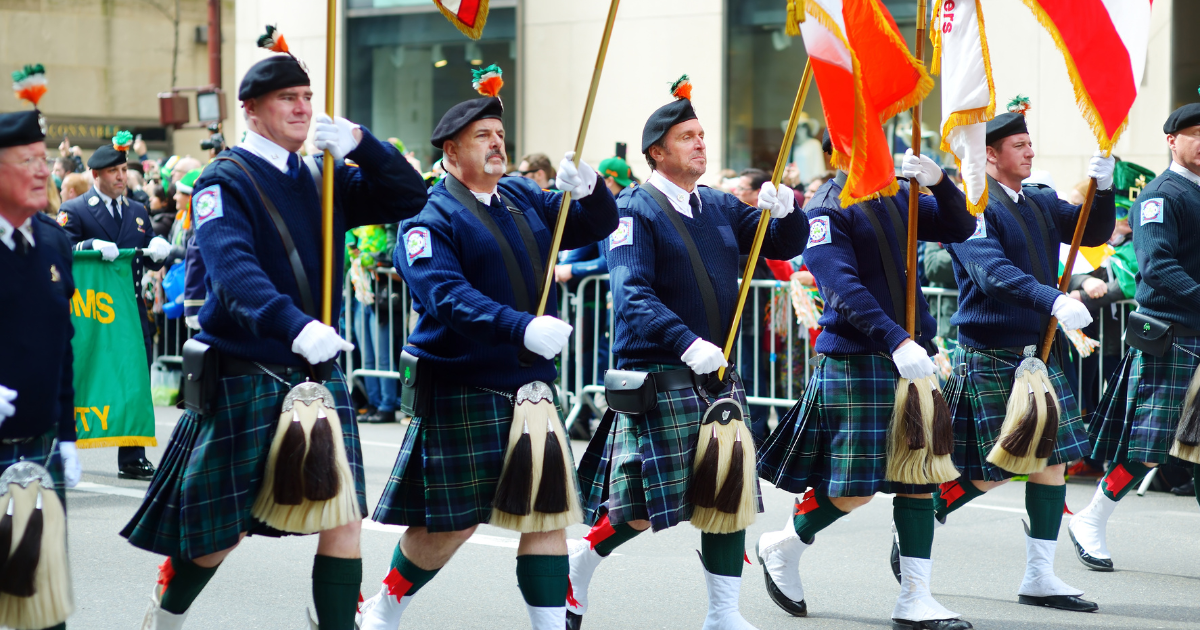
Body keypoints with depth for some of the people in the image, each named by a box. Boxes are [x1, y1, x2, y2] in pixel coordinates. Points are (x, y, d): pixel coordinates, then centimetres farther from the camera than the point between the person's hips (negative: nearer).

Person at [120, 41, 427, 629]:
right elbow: (233, 271, -25)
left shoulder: (323, 179, 12)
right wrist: (295, 326, -41)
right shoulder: (226, 180, -8)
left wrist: (359, 144, -8)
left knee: (343, 514, -5)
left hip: (319, 372, 5)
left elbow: (409, 198, 8)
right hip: (247, 376, -5)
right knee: (221, 529, 5)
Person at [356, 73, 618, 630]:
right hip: (462, 390, -6)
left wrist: (588, 189, -11)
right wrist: (523, 328, -35)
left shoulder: (523, 199, 11)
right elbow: (448, 297, -24)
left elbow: (596, 225, 12)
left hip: (530, 385, 6)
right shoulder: (431, 217, -10)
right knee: (453, 521, 1)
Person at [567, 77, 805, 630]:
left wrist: (783, 212, -8)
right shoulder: (637, 211, -8)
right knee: (646, 505, -6)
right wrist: (687, 344, -32)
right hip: (657, 372, -6)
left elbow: (786, 245, 16)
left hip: (717, 371, 6)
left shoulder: (720, 207, 13)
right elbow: (632, 294, -19)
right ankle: (579, 562, 19)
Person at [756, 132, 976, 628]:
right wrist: (896, 341, -29)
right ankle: (782, 548, 21)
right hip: (854, 359, -7)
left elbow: (960, 228, 10)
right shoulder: (827, 210, -9)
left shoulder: (897, 198, 13)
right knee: (855, 487, -5)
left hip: (910, 354, 7)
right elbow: (844, 290, -19)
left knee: (919, 474, 3)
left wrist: (938, 182, -9)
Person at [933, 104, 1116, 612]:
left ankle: (1039, 576, 9)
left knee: (1052, 458, 3)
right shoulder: (973, 208, -11)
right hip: (989, 356, -7)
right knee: (990, 469, -5)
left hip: (1040, 352, 7)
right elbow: (993, 272, -24)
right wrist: (1053, 300, -37)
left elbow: (1093, 233, 12)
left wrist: (1103, 188, -6)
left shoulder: (1041, 203, 14)